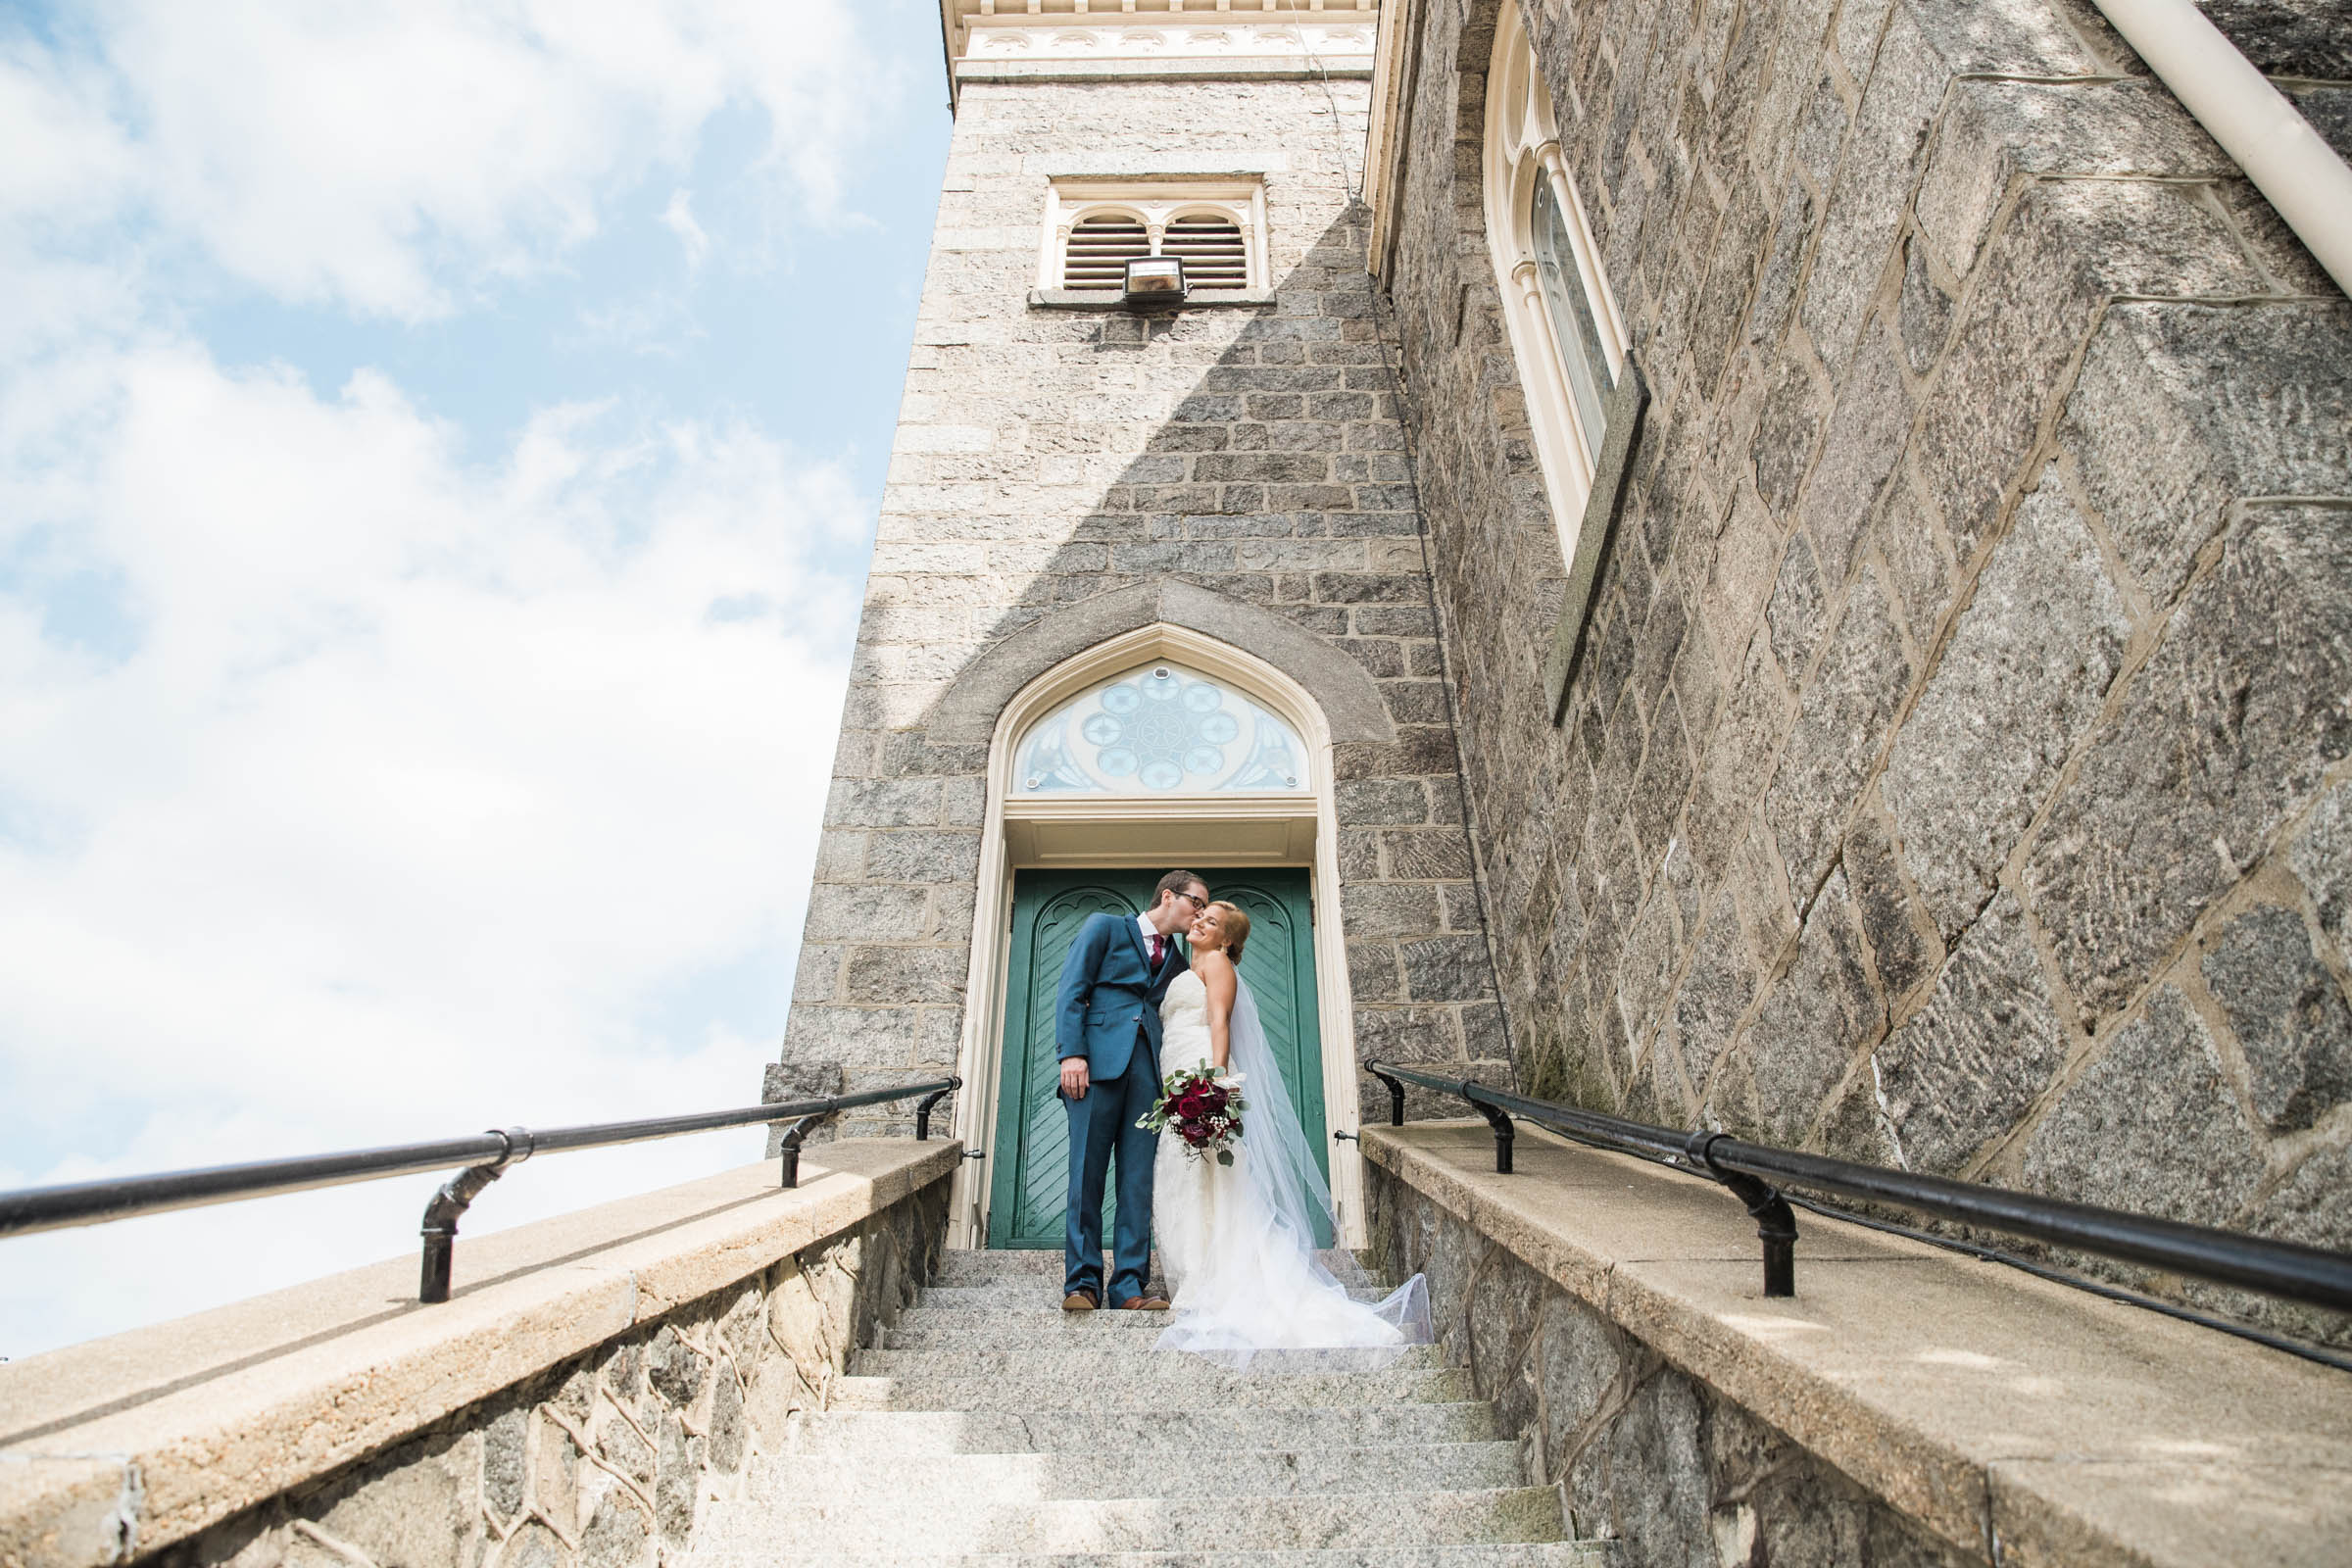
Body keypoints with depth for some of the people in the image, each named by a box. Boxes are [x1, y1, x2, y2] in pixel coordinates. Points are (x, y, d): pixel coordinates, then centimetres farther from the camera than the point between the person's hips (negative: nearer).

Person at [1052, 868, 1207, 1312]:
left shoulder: (1178, 963, 25)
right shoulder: (1104, 927, 11)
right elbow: (1072, 991, 1)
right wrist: (1072, 1053, -11)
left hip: (1148, 1071, 4)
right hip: (1098, 1062, -4)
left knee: (1138, 1180, 0)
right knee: (1087, 1175, -5)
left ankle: (1130, 1286, 3)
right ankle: (1083, 1282, 2)